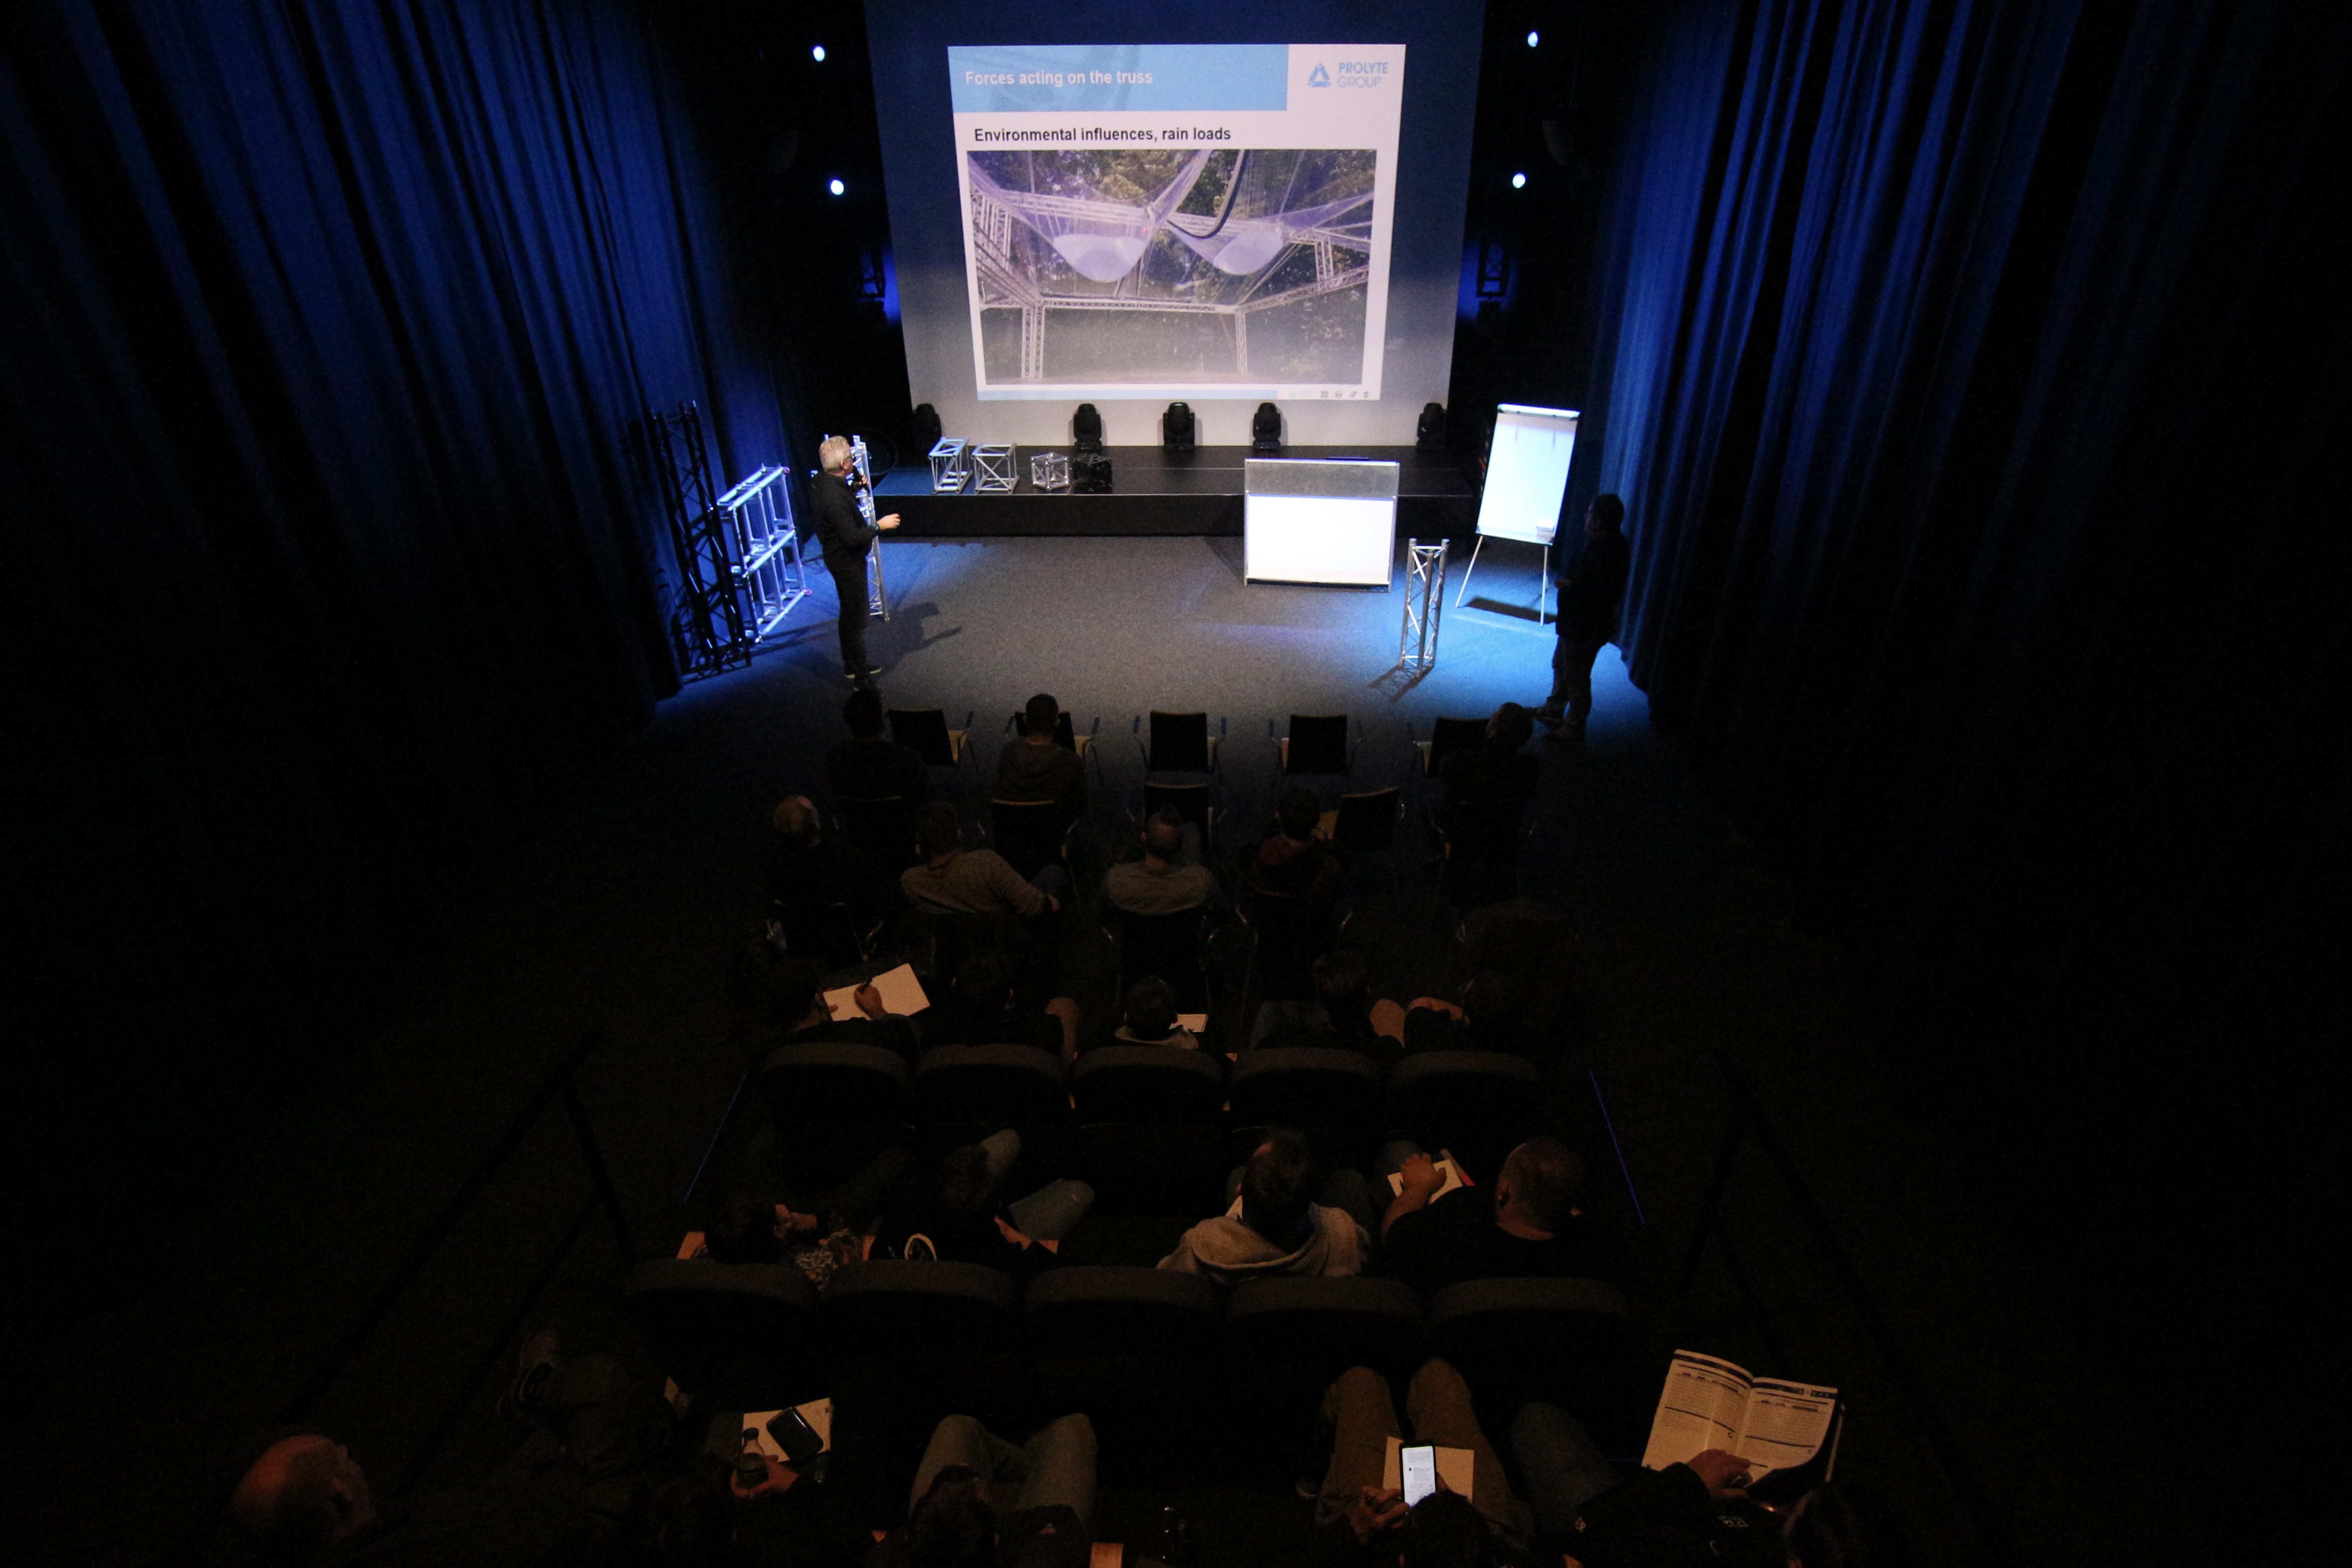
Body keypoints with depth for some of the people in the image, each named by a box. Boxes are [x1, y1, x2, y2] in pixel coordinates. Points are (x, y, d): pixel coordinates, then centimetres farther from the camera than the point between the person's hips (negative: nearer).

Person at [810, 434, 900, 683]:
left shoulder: (822, 482, 0)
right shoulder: (834, 497, -31)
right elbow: (853, 537, -31)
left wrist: (855, 490, 14)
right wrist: (879, 525, -19)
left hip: (841, 557, 10)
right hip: (847, 561, -10)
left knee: (852, 613, 22)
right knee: (856, 618, 0)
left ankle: (852, 666, 36)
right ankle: (860, 676, 10)